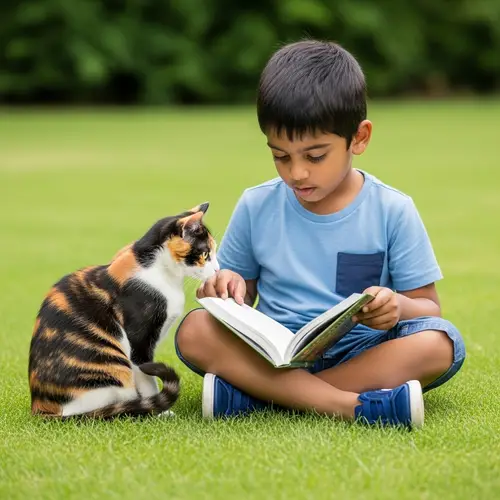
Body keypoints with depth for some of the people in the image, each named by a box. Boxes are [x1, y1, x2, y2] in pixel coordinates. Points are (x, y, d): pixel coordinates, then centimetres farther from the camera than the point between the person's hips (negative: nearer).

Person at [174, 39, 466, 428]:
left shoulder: (392, 211, -1)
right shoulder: (256, 207, 4)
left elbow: (428, 305, 2)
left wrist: (399, 306, -22)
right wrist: (226, 286, -10)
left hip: (362, 357, -1)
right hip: (273, 357, 1)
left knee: (442, 343, -31)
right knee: (194, 330, -25)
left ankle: (252, 395, -29)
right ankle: (352, 406, -38)